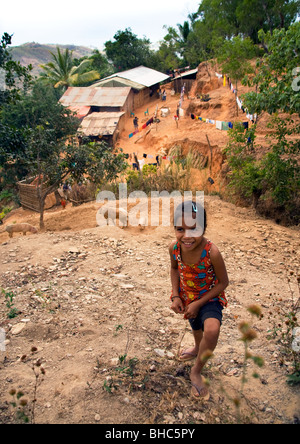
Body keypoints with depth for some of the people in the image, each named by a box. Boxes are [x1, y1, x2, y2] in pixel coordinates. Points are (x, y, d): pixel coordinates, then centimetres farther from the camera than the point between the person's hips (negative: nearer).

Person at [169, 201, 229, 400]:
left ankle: (196, 371, -3)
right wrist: (176, 297, -9)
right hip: (186, 297, 4)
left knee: (212, 330, -30)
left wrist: (199, 304, -21)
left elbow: (223, 282, -20)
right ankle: (197, 349, 65)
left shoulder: (212, 252, -35)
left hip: (209, 298, -4)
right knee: (195, 327, 29)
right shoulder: (174, 248, -22)